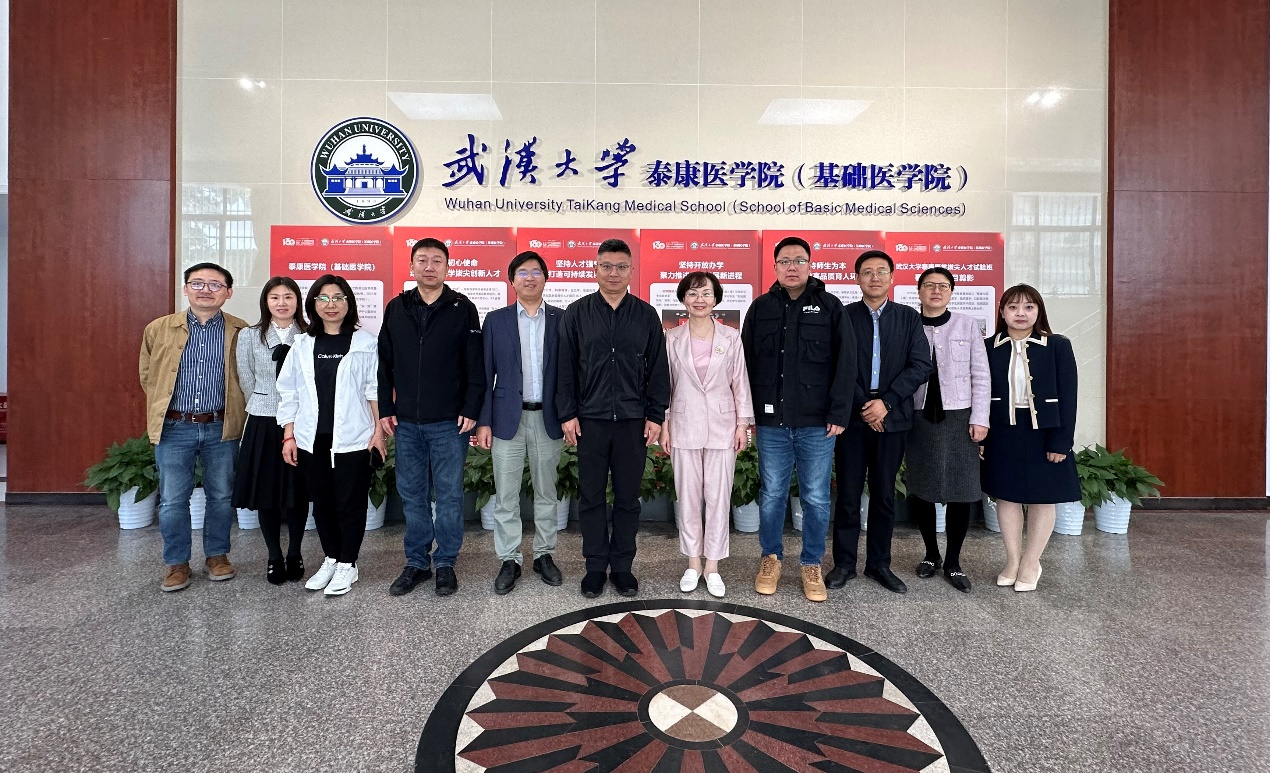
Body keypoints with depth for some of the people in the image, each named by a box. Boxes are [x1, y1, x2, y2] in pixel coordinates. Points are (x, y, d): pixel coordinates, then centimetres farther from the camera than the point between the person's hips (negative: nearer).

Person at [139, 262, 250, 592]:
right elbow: (147, 375, 13)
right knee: (172, 500, 5)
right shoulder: (158, 329, 1)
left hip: (221, 428, 0)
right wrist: (163, 408, 13)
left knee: (221, 496, 11)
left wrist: (234, 411, 8)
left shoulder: (241, 332, -2)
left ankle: (217, 555, 28)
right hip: (174, 428, 1)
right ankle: (177, 563, 21)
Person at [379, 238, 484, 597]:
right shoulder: (396, 308, 8)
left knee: (449, 495, 5)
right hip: (406, 422, 3)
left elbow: (475, 366, -3)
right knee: (412, 495, 10)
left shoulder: (463, 308, -2)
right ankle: (417, 562, 24)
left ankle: (446, 564, 18)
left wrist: (471, 410, -9)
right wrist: (386, 409, 5)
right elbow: (385, 364, 10)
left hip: (449, 422, -3)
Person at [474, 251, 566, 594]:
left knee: (546, 492, 11)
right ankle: (509, 560, 18)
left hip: (547, 419, 0)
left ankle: (544, 554, 26)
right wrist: (483, 421, -4)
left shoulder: (562, 319, 3)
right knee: (505, 495, 5)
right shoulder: (496, 320, 4)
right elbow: (486, 374, 2)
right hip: (507, 418, 0)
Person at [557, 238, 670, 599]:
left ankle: (622, 566, 21)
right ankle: (595, 566, 20)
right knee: (591, 496, 7)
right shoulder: (576, 313, 4)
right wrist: (567, 414, -3)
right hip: (590, 420, 0)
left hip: (633, 420, 0)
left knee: (628, 497, 8)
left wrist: (655, 416, -1)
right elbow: (565, 367, 3)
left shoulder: (646, 315, 6)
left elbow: (658, 369, 5)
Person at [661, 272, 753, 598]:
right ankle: (693, 563, 21)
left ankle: (713, 566, 16)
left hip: (722, 427, 0)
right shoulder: (673, 339, 2)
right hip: (684, 427, 1)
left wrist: (743, 423, 0)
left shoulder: (731, 338, 1)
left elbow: (740, 382, 3)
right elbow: (665, 384, 5)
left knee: (718, 498, 4)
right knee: (687, 498, 7)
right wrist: (663, 424, 3)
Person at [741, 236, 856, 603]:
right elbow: (746, 363, 8)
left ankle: (812, 564, 23)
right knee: (771, 495, 10)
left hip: (817, 423, -1)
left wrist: (838, 414, -7)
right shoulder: (761, 308, 7)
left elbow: (845, 364, -2)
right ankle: (771, 558, 27)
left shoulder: (829, 306, 2)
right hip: (771, 422, 1)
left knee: (816, 498, 7)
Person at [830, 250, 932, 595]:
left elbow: (921, 366, -1)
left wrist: (886, 402, -11)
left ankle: (879, 563, 21)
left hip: (891, 417, 2)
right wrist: (863, 407, -10)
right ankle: (844, 563, 16)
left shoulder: (909, 318, 7)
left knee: (884, 495, 9)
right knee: (848, 494, 3)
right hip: (852, 416, -1)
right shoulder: (843, 316, 3)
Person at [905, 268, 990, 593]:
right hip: (919, 418, 0)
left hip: (958, 417, 0)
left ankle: (953, 562, 17)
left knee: (961, 491, 2)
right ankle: (931, 554, 25)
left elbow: (980, 377, 3)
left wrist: (980, 419, -3)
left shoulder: (967, 325, 5)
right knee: (920, 490, 6)